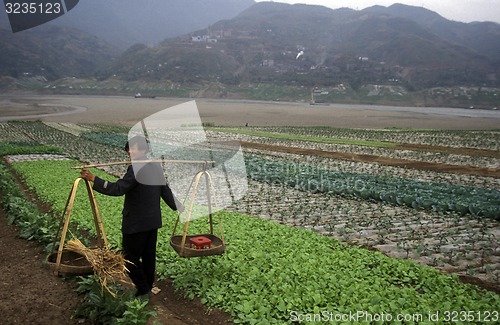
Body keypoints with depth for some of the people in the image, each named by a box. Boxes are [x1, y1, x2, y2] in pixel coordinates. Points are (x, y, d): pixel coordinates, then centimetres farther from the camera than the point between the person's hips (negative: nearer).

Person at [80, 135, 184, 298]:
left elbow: (118, 189, -26)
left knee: (131, 257, 3)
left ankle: (143, 291, 7)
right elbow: (165, 191, 16)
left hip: (136, 223, -8)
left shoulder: (136, 169, -19)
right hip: (153, 221, 8)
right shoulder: (157, 167, 8)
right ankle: (148, 288, 29)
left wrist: (93, 179, -26)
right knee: (149, 256, 17)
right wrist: (177, 205, 31)